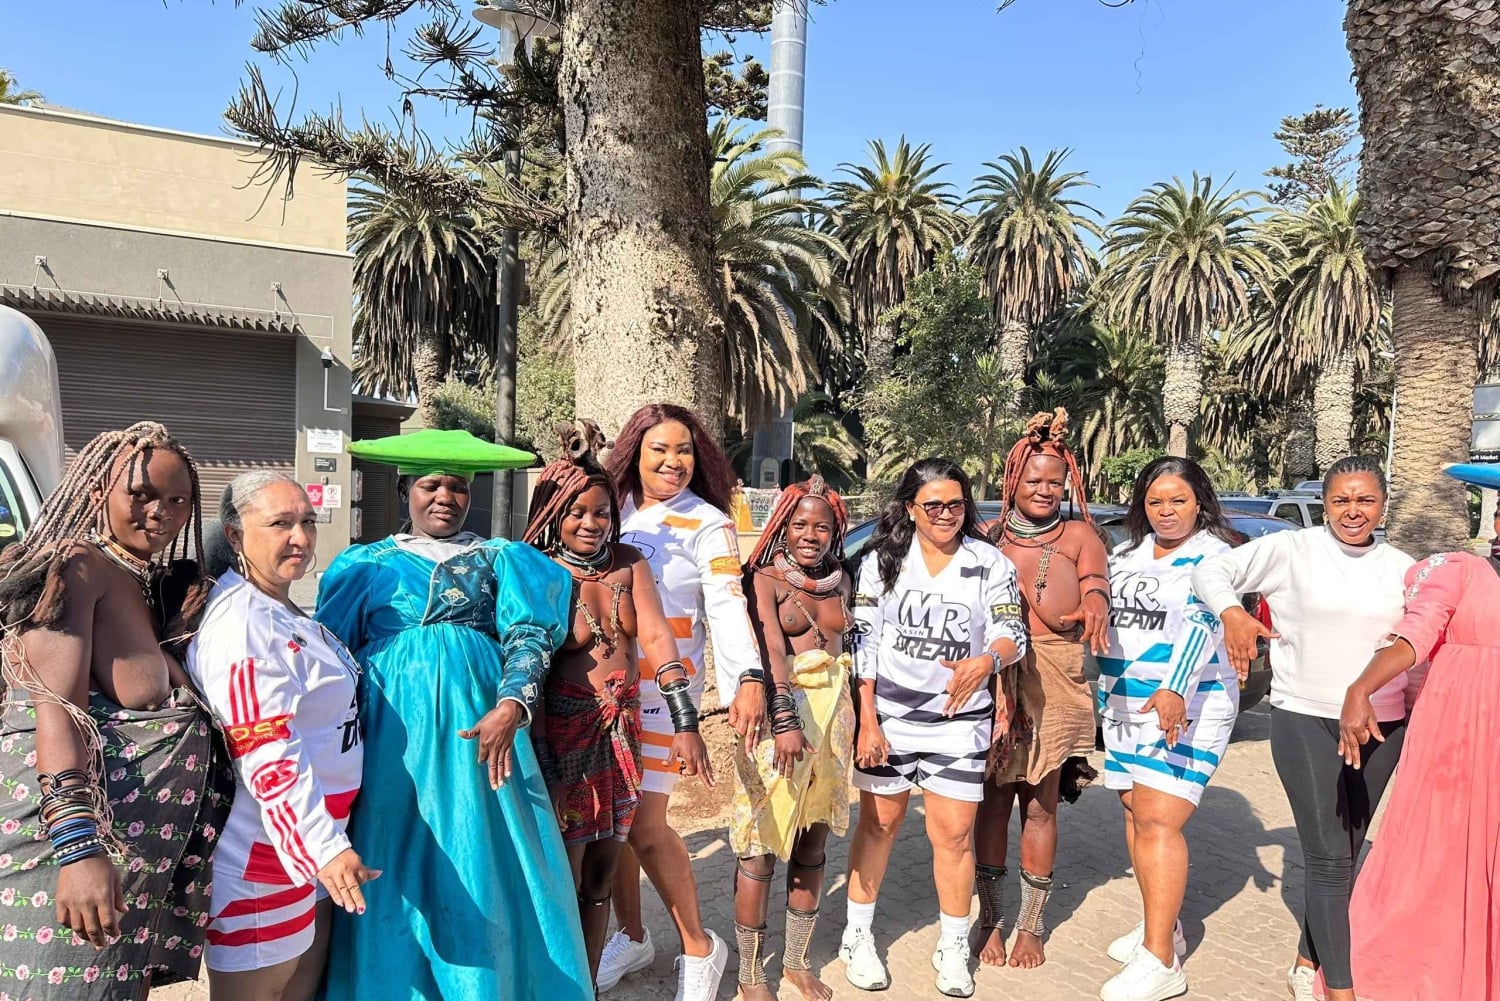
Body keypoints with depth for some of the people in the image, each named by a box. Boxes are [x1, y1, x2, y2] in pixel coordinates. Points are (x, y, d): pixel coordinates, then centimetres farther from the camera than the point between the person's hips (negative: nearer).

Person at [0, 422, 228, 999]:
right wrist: (78, 847, -30)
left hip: (149, 838, 8)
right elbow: (56, 709, -21)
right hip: (79, 826, -8)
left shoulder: (164, 585, 14)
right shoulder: (77, 567, -11)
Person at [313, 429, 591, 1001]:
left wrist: (510, 707, -19)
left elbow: (530, 634, -2)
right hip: (392, 731, 1)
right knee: (393, 864, 3)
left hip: (479, 726, -1)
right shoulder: (367, 563, 14)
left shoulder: (499, 559, 11)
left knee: (482, 867, 0)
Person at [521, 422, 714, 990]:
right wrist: (538, 759, -19)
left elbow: (656, 636, -7)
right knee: (566, 885, 3)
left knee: (600, 879, 14)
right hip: (563, 731, -4)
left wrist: (685, 723, -15)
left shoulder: (629, 562, 2)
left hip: (621, 729, 4)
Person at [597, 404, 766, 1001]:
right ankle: (631, 937, 30)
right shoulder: (616, 511, 9)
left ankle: (698, 946, 15)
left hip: (665, 690, -5)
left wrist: (749, 678, -30)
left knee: (644, 824, -6)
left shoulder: (708, 525, -5)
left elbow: (728, 606, -16)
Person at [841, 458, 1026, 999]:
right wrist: (867, 722, -7)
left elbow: (1012, 634, -8)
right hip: (887, 713, 0)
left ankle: (953, 949, 25)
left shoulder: (990, 563, -2)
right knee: (879, 822, 11)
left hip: (960, 719, 0)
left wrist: (986, 660, -32)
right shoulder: (882, 559, -3)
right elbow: (862, 641, -3)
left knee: (954, 833, 4)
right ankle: (857, 936, 28)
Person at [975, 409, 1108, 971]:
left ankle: (1031, 926, 23)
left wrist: (1094, 609, -41)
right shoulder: (990, 535, 5)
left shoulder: (1078, 534, 0)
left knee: (1040, 806, 8)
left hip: (1054, 684, -1)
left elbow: (1095, 582, -18)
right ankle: (990, 921, 21)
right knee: (992, 801, 6)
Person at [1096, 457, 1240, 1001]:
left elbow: (1203, 624, -24)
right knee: (1135, 812, 10)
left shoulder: (1214, 557, -8)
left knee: (1157, 819, -12)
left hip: (1186, 706, -7)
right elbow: (1101, 614, 21)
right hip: (1123, 702, 7)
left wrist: (1175, 690, -37)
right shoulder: (1126, 554, 12)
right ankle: (1161, 926, 26)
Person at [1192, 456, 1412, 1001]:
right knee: (1329, 860, -5)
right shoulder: (1290, 550, -6)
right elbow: (1211, 570, -6)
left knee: (1343, 856, 14)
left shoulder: (1401, 567, 6)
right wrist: (1232, 614, -23)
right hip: (1305, 723, -4)